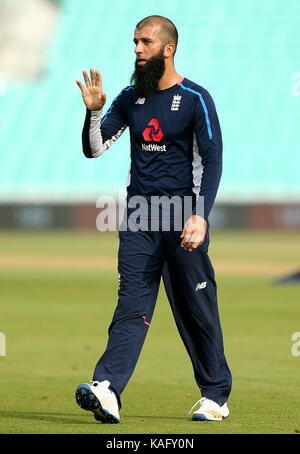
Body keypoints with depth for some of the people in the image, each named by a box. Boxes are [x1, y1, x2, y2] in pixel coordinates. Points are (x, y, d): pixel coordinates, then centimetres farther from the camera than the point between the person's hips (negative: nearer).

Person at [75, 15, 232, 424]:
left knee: (197, 309, 1)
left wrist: (200, 216, -19)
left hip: (182, 210, -4)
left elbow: (212, 161, -8)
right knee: (132, 302, -7)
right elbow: (93, 149, 12)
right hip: (139, 212, 4)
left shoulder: (196, 99, -3)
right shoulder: (130, 98, 12)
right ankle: (107, 390, -21)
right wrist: (94, 112, -7)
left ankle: (216, 396, 13)